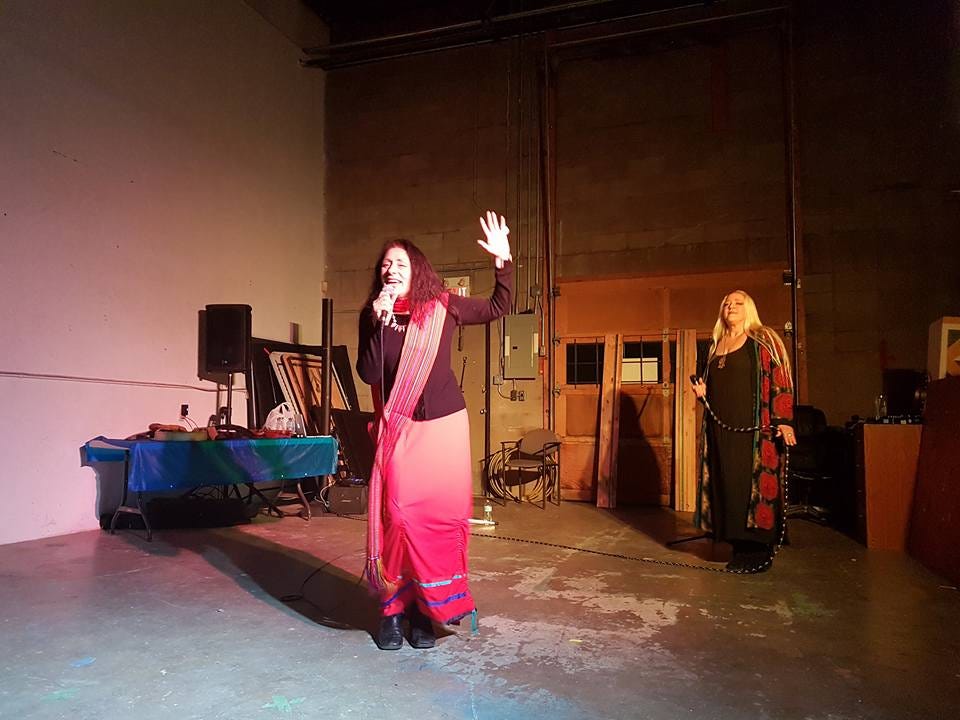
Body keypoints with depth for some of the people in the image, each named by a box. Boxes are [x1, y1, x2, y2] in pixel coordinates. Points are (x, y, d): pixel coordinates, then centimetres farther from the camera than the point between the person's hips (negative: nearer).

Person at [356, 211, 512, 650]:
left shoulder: (442, 307, -1)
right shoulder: (372, 316, 1)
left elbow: (498, 307, 10)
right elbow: (368, 374, -8)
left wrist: (503, 262, -3)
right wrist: (379, 324, -18)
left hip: (444, 424, 0)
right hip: (399, 429, 0)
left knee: (442, 516, 2)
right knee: (398, 516, -6)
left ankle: (425, 608, 19)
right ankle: (393, 609, 13)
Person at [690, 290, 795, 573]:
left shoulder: (763, 340, 0)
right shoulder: (716, 346, 18)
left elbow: (780, 380, -8)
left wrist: (783, 420, -17)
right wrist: (702, 390, 6)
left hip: (754, 428, -6)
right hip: (722, 428, 6)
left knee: (753, 484, -6)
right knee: (726, 484, 6)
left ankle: (760, 550, 4)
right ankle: (740, 547, 15)